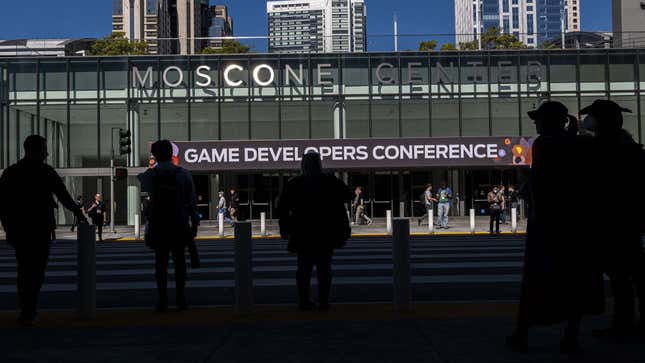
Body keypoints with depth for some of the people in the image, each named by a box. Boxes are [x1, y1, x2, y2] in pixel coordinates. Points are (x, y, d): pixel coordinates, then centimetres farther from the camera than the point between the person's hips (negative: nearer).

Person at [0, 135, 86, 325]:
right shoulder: (45, 172, -6)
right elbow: (63, 195, -2)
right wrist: (78, 212, 12)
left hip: (17, 230, 4)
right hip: (40, 230, -4)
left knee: (23, 269, 15)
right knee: (36, 271, 1)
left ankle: (26, 311, 19)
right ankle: (29, 313, -2)